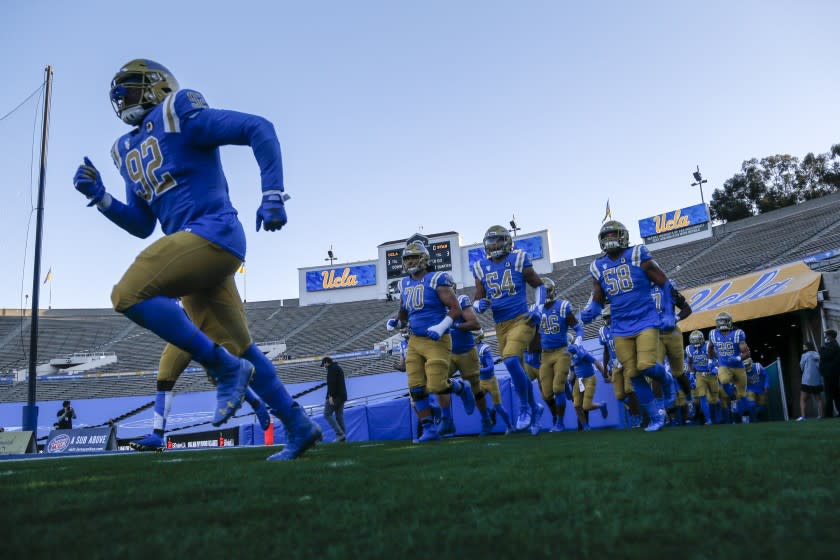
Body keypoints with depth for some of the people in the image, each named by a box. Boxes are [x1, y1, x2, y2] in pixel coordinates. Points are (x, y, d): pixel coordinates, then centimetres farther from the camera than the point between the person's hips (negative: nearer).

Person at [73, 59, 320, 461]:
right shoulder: (129, 152, 22)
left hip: (212, 233, -9)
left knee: (129, 295, -19)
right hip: (198, 248, 9)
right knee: (239, 349, 10)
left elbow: (259, 129, -8)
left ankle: (225, 368, -12)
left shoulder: (178, 116, -1)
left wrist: (273, 195, -16)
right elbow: (142, 226, 24)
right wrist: (100, 198, 10)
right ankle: (300, 428, 20)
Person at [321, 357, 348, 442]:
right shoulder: (339, 368, 24)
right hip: (342, 396, 9)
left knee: (327, 414, -6)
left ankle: (340, 434, -16)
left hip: (335, 396, -9)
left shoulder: (331, 368, -5)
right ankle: (343, 436, 0)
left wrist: (330, 396, -22)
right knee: (339, 416, 7)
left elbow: (331, 382, -18)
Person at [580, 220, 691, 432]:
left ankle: (665, 381, 18)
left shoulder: (637, 256, -5)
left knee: (646, 366, -18)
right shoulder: (598, 266, 6)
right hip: (621, 328, 4)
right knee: (633, 375, 3)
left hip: (646, 321, -4)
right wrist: (588, 312, -9)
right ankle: (656, 415, 18)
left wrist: (669, 313, -4)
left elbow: (665, 284, 0)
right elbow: (597, 300, 13)